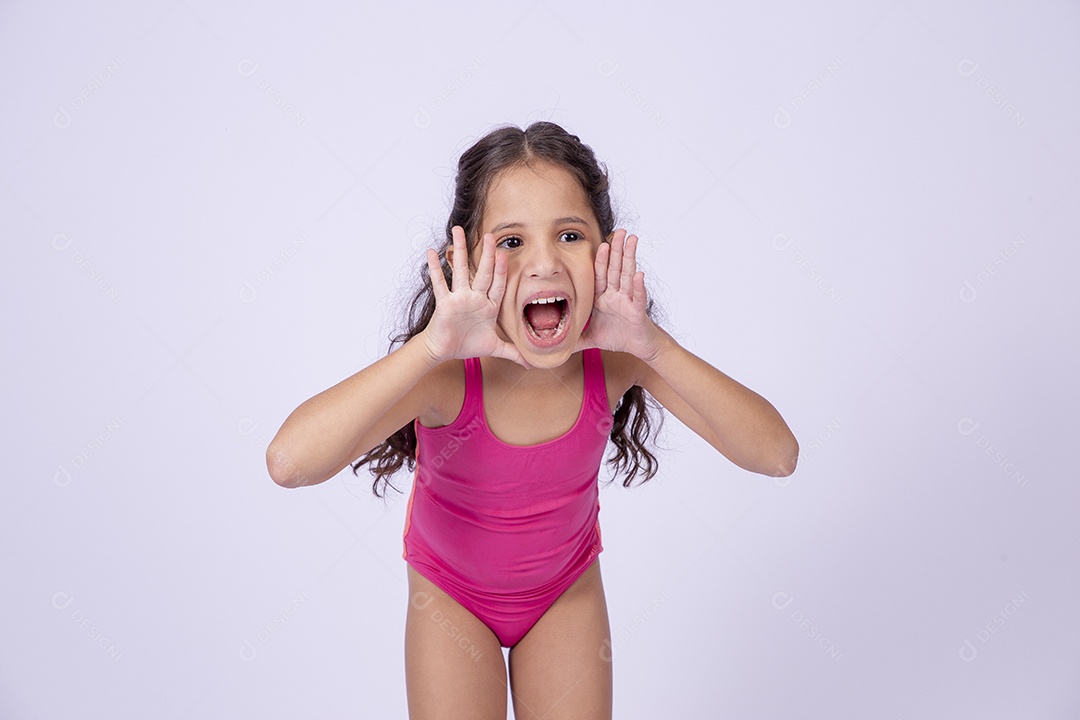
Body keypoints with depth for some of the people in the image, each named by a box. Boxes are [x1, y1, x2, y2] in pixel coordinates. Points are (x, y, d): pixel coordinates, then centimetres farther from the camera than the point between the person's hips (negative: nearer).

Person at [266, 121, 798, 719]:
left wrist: (655, 346, -42)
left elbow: (777, 455, -31)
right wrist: (433, 345, -51)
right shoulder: (444, 372, -34)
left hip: (568, 586, 2)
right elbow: (289, 461, -48)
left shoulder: (615, 356, -27)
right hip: (451, 587, -2)